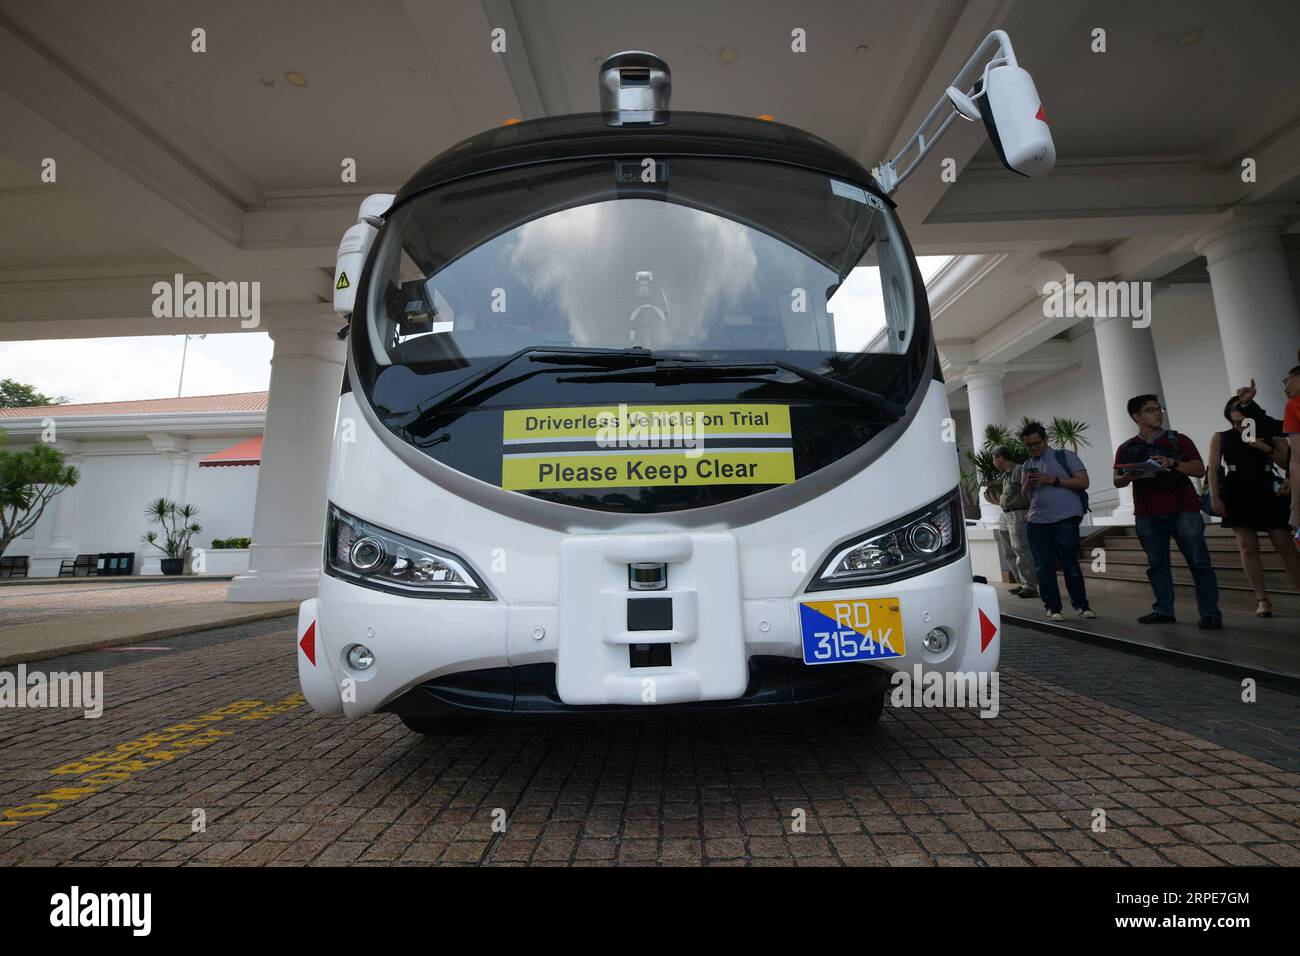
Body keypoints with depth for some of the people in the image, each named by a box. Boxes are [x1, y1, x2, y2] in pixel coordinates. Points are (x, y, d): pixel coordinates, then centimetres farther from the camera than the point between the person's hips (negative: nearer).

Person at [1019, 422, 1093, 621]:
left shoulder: (1065, 456, 5)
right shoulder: (1027, 466, 19)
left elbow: (1083, 482, -2)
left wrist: (1053, 479, -11)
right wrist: (1028, 483, -2)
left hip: (1065, 520, -4)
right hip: (1036, 522, 4)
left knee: (1070, 564, 0)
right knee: (1044, 567, 2)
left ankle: (1080, 605, 15)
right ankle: (1053, 607, 9)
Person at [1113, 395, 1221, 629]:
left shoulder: (1178, 440, 7)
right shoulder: (1126, 449, 10)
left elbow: (1199, 469, 1)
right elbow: (1117, 481, 10)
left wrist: (1173, 463, -16)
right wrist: (1129, 477, -12)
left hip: (1183, 511, -2)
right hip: (1148, 516, 2)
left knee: (1199, 563, -4)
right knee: (1157, 565, 5)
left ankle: (1210, 613, 1)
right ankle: (1163, 611, 11)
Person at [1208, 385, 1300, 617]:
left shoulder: (1271, 432, 11)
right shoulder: (1220, 437, 10)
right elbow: (1213, 468, 4)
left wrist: (1268, 450, -10)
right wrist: (1214, 497, -5)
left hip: (1267, 493, 1)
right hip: (1237, 495, -1)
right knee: (1248, 547, -2)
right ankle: (1262, 599, 3)